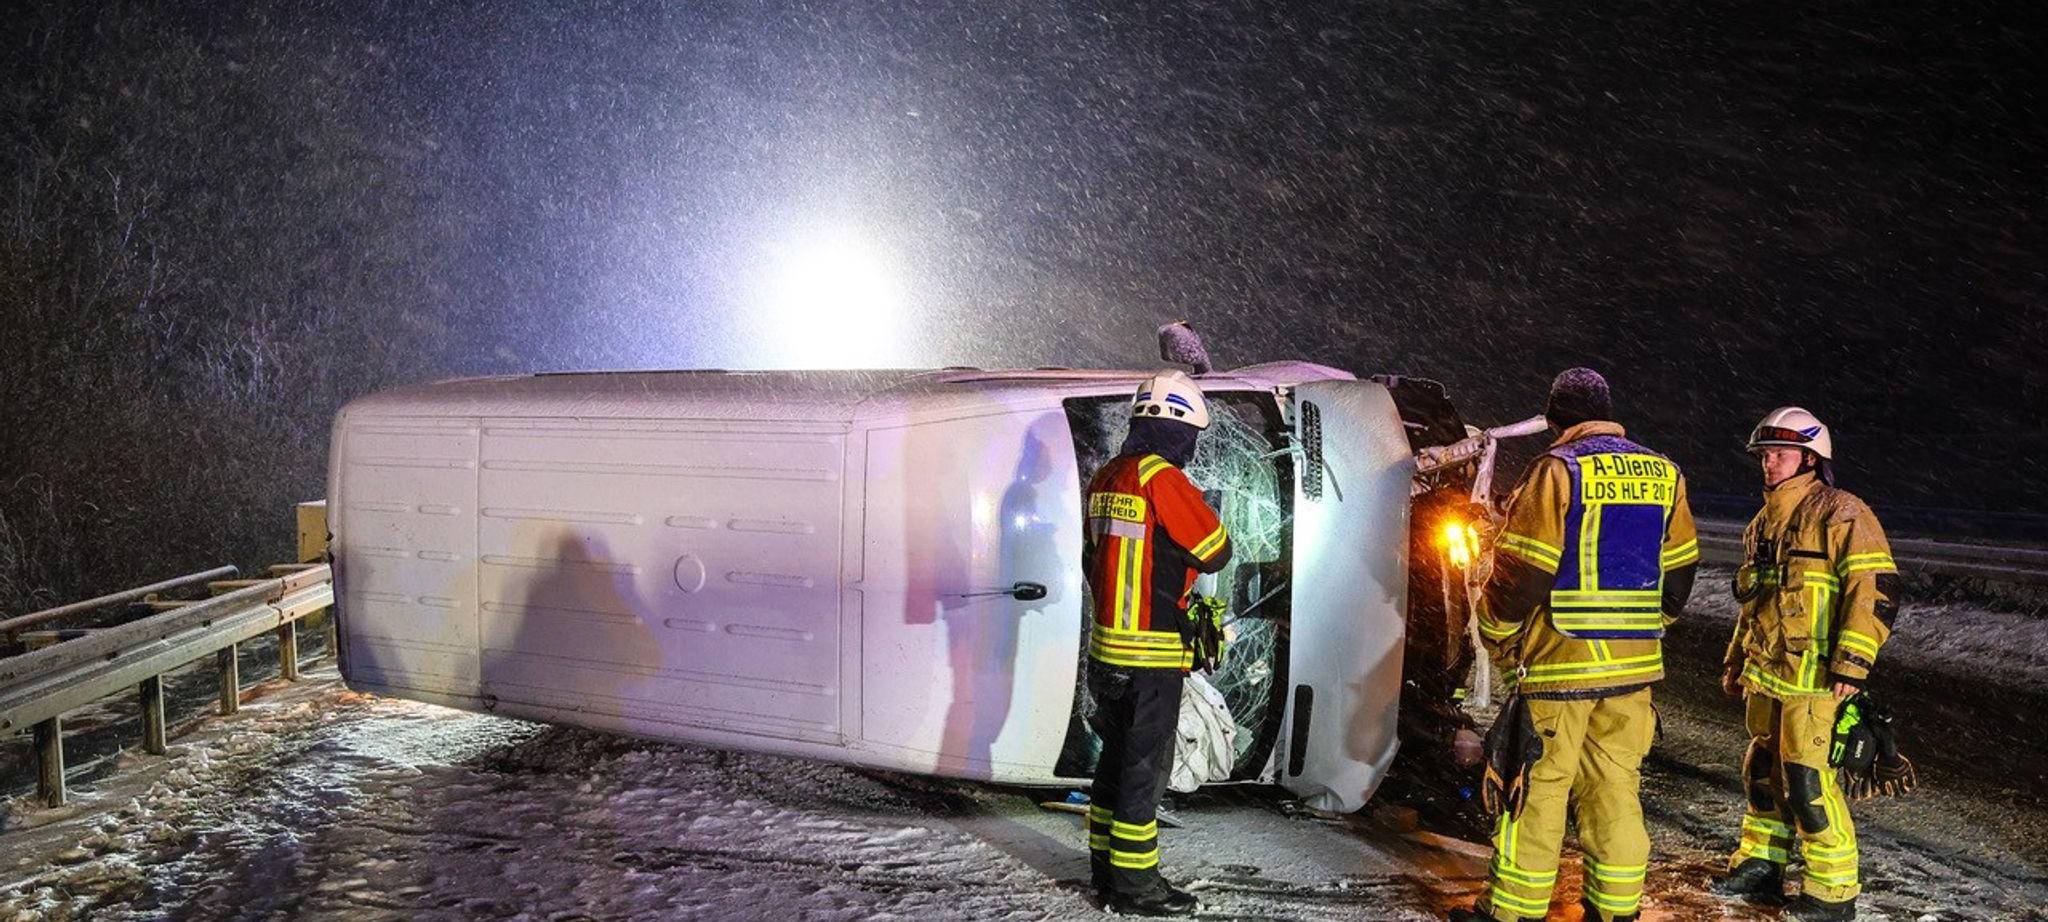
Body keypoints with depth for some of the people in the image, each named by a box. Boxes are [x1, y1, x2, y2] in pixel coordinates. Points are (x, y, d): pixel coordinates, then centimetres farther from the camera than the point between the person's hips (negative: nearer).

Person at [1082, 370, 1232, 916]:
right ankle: (1133, 885, 8)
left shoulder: (1104, 479, 9)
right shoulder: (1163, 479, -16)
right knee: (1145, 765, 0)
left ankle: (1105, 867, 27)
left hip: (1105, 646, 8)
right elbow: (1217, 551, -11)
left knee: (1117, 754, 17)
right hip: (1152, 653, -8)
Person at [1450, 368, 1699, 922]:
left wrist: (1498, 641, 3)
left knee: (1537, 785, 2)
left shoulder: (1558, 471, -10)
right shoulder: (1663, 475, 9)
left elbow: (1521, 571, -12)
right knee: (1614, 784, 14)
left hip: (1561, 662, -6)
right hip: (1634, 667, 6)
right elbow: (1679, 572, 14)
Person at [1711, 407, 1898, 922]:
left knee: (1807, 778, -8)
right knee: (1763, 769, 16)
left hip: (1813, 678, -8)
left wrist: (1853, 663, -21)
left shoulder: (1840, 515, -10)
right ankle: (1761, 864, 30)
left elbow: (1876, 590, -16)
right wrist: (1735, 661, 26)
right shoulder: (1764, 523, 16)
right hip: (1765, 674, 8)